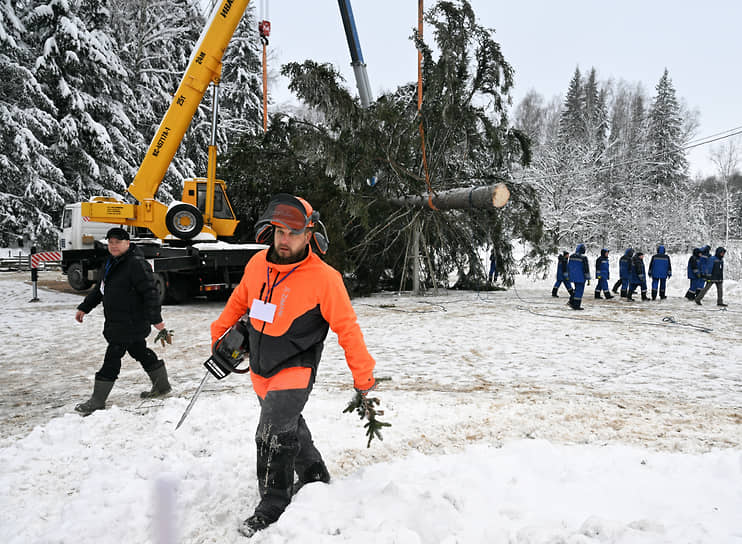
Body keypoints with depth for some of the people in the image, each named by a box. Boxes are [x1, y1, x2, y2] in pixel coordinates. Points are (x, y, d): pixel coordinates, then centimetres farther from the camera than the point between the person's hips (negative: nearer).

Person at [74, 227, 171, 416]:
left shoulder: (137, 264, -18)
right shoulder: (109, 263, 13)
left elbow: (150, 292, -21)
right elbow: (99, 289, 25)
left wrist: (156, 319, -25)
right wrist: (84, 308, 25)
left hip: (131, 322, -10)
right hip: (116, 322, 10)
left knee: (112, 357, -6)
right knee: (139, 351, 17)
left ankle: (97, 401, 3)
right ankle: (162, 386, 31)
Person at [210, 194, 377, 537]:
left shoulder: (324, 278, -21)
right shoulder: (258, 263, -6)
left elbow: (347, 328, -16)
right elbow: (239, 300, 13)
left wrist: (363, 377, -13)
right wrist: (219, 334, 20)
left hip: (294, 370, -6)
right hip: (260, 368, 7)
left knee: (274, 435, -10)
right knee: (288, 426, 22)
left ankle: (273, 509, 10)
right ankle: (314, 475, 46)